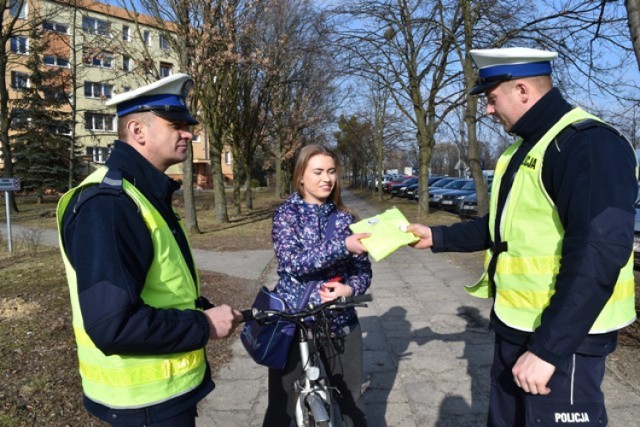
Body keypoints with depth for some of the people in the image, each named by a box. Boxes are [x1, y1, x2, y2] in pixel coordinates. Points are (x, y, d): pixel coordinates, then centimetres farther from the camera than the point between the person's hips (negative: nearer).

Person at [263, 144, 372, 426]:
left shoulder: (344, 217, 5)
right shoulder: (286, 213, -4)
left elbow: (363, 269, 5)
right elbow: (294, 262, -19)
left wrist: (350, 288, -16)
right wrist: (343, 247, -29)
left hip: (340, 323, 3)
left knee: (351, 403, 13)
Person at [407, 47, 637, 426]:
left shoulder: (589, 144, -19)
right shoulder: (527, 146, 13)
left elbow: (599, 255, -27)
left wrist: (547, 348, -27)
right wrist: (438, 237, 17)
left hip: (563, 337, -9)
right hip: (516, 328, 9)